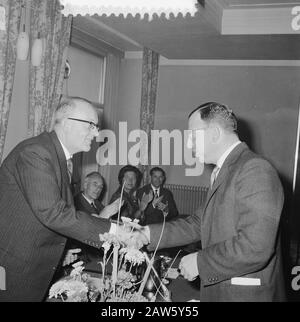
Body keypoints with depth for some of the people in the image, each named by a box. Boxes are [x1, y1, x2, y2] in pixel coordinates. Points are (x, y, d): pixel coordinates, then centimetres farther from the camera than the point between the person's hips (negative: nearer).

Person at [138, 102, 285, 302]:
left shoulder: (255, 171, -19)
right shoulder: (224, 172, 11)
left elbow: (255, 248, -26)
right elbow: (200, 224, 12)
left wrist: (200, 261, -16)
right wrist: (147, 234, 4)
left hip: (246, 295, -8)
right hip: (218, 291, 8)